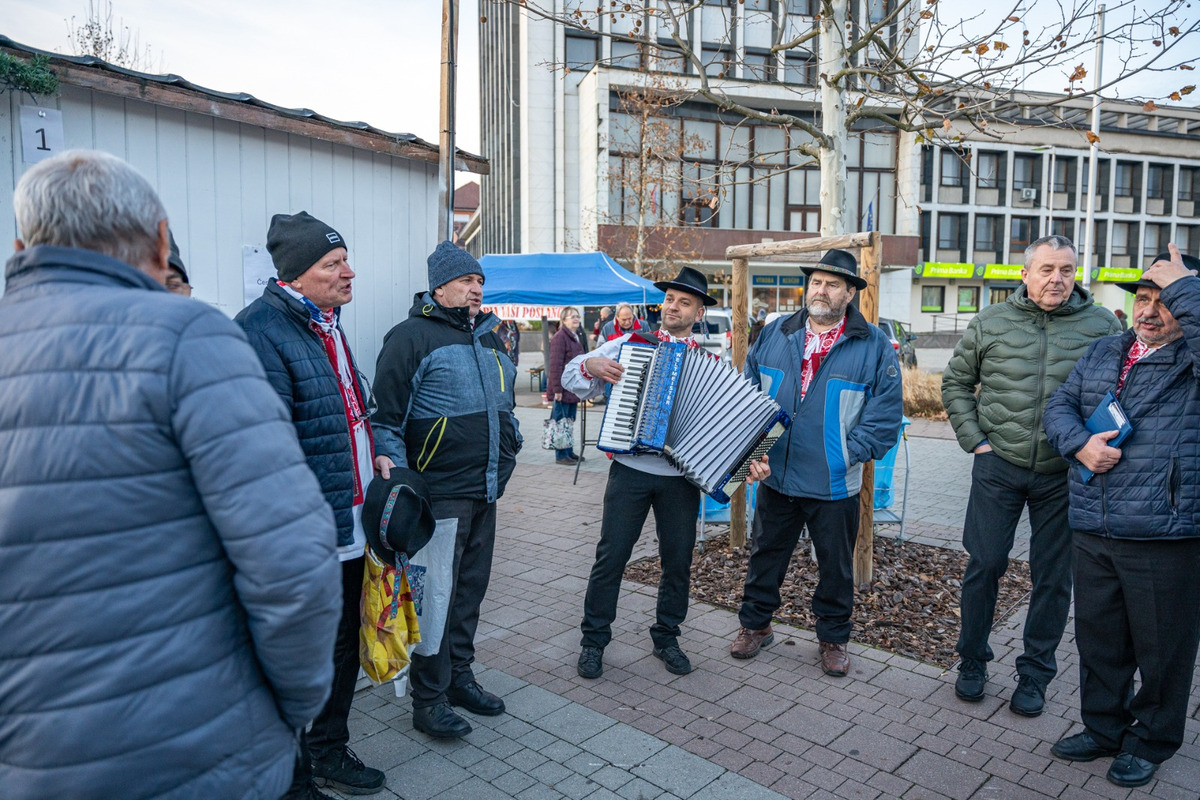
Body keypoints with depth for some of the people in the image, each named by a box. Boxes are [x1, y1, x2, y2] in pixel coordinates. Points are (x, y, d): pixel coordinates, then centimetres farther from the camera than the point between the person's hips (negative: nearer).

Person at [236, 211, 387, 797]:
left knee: (343, 647, 21)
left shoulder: (328, 324, 13)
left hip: (350, 527, 9)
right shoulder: (261, 329, -17)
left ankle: (329, 753, 42)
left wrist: (375, 454, 11)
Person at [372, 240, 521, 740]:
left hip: (486, 491, 8)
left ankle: (459, 676, 32)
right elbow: (386, 417, -11)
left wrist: (509, 447, 19)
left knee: (471, 587, 16)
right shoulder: (413, 336, -9)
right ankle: (428, 700, 15)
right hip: (441, 493, -7)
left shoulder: (488, 337, 15)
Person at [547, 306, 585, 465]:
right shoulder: (560, 337, -13)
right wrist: (557, 389, -21)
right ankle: (561, 455, 7)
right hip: (563, 388, -9)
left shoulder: (576, 337, 16)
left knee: (570, 421, 15)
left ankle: (569, 452, 23)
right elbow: (555, 365, -18)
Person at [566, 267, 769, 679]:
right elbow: (572, 378, 4)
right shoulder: (629, 344, 4)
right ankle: (593, 640, 20)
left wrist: (749, 459, -16)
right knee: (611, 556, 3)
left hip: (682, 477, 2)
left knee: (678, 560, 10)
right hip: (631, 470, -1)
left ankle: (666, 637, 30)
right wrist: (592, 365, -17)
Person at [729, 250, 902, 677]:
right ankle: (755, 624, 34)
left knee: (836, 564, 13)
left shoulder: (873, 345, -4)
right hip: (776, 475, 3)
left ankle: (833, 638, 32)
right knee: (766, 553, 16)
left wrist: (850, 452, -13)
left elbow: (887, 410, -6)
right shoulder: (775, 334, 5)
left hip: (834, 483, -2)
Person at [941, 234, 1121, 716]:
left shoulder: (1102, 326, 2)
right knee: (984, 564, 5)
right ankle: (972, 661, 24)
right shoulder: (991, 322, 3)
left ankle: (1035, 675, 26)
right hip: (998, 466, 0)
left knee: (1053, 577, 8)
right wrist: (975, 440, 1)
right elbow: (956, 383, 10)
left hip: (1064, 475, 0)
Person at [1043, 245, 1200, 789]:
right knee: (1098, 638, 18)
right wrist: (1080, 442, -9)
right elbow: (1060, 405, 10)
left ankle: (1151, 741, 32)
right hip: (1094, 532, 5)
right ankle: (1104, 728, 37)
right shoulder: (1104, 352, 12)